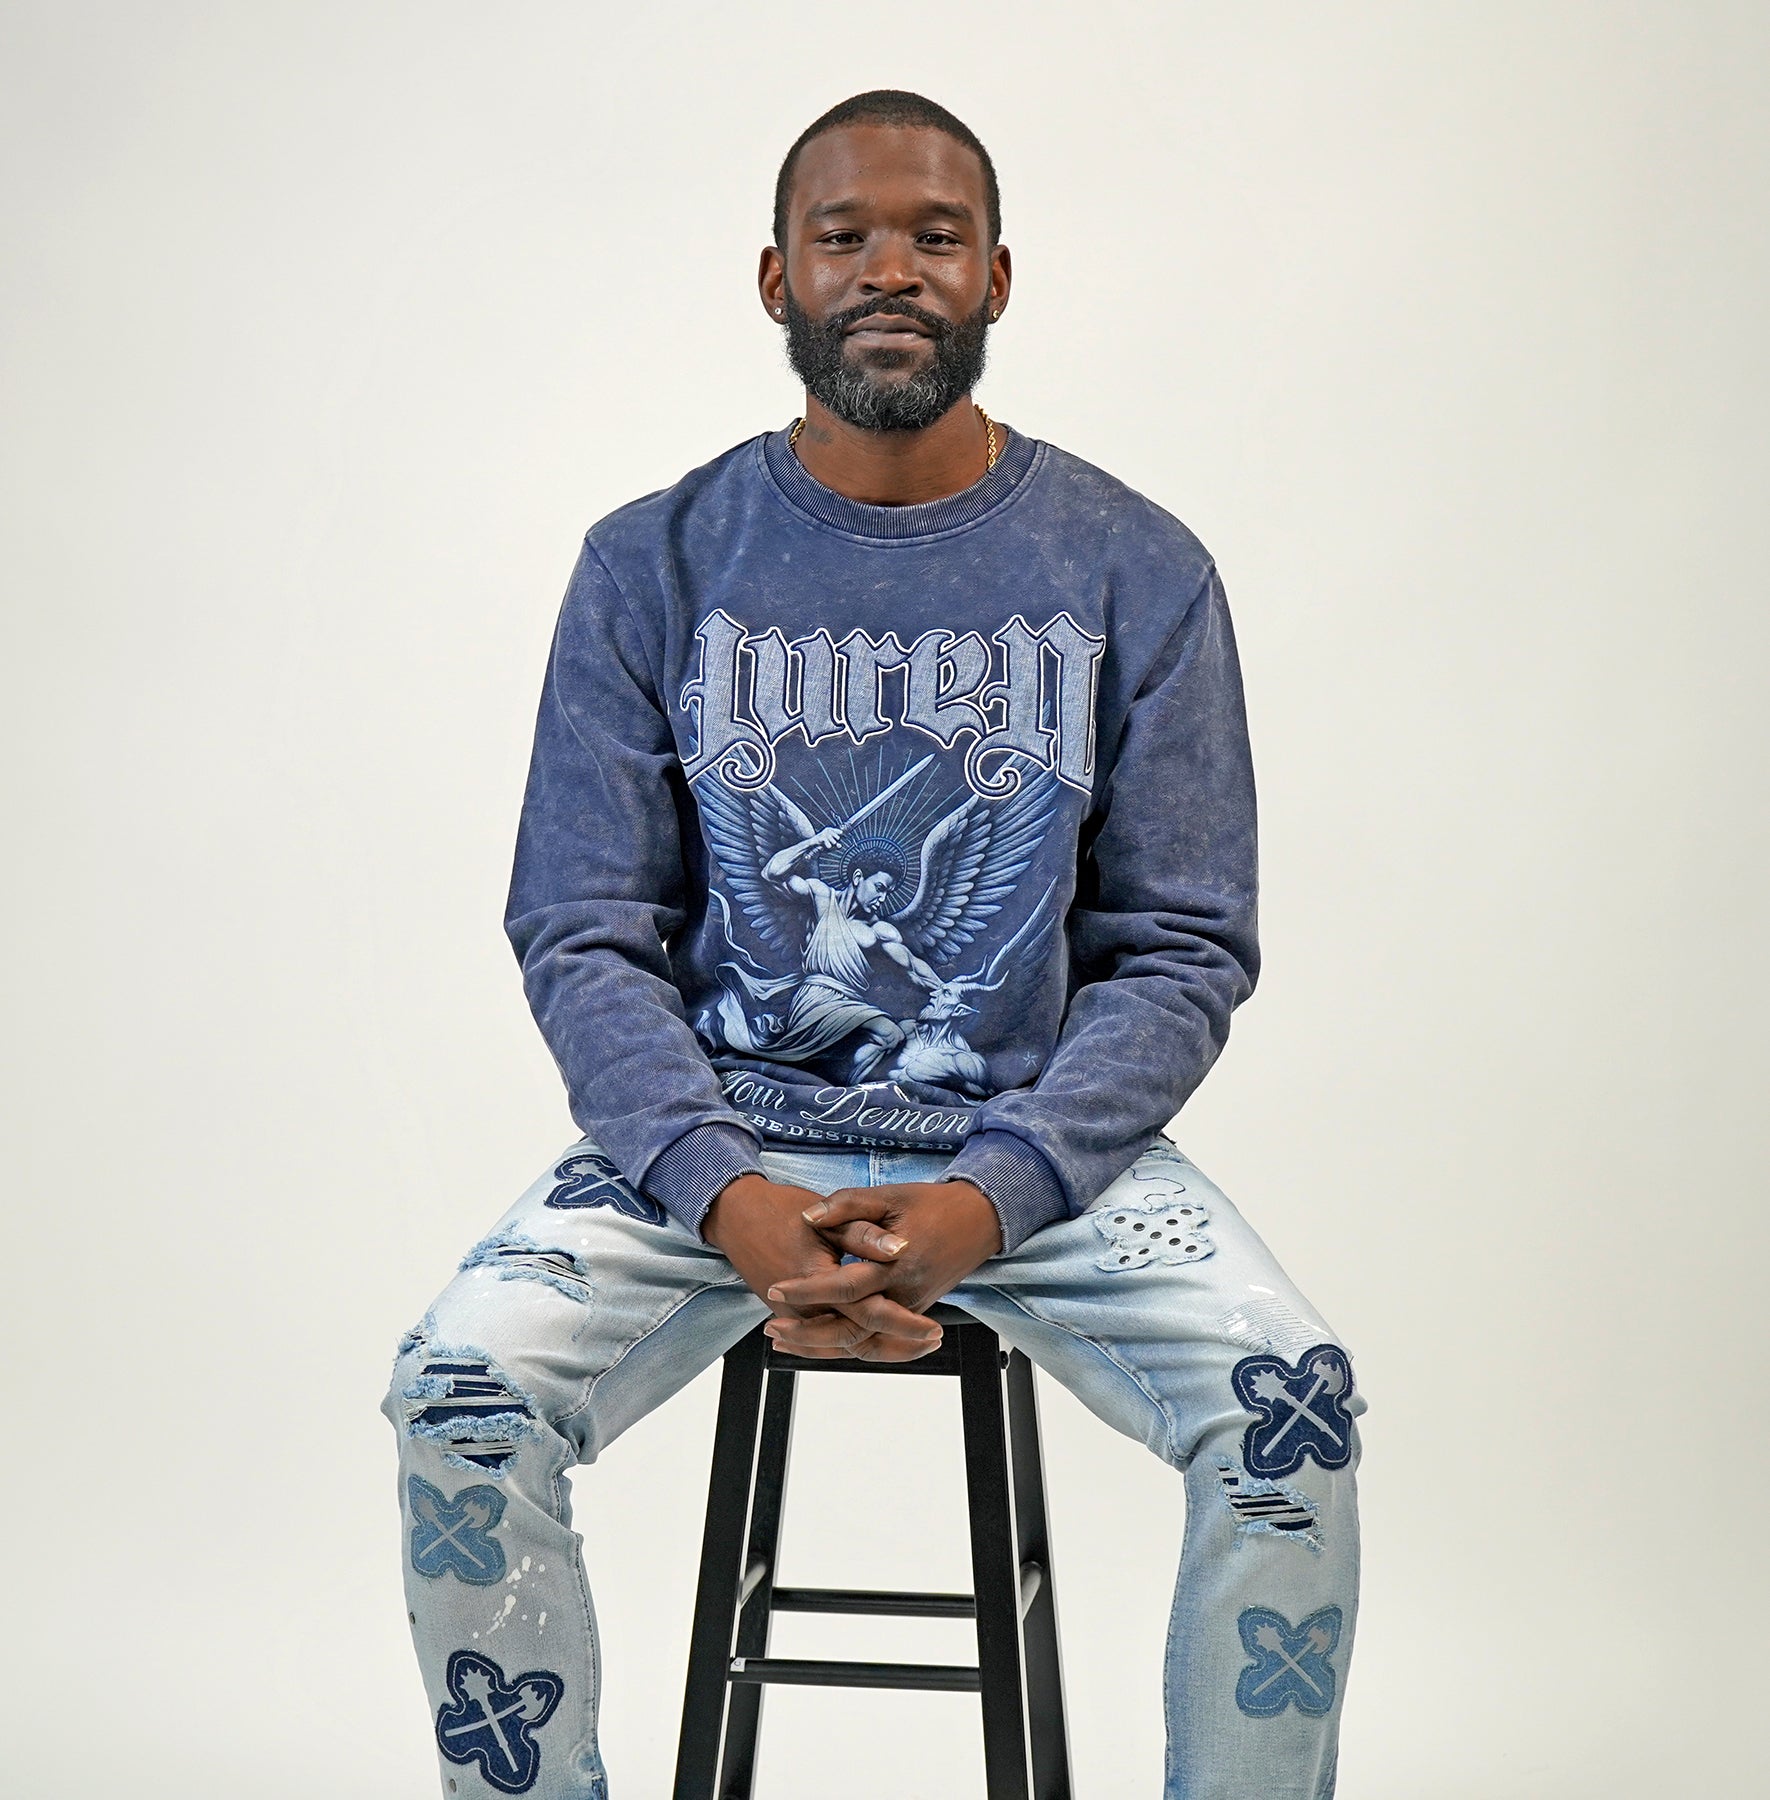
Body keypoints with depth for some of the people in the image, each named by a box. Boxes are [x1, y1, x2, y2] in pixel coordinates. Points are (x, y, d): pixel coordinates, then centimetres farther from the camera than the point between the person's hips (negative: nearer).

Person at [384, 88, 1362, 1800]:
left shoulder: (1135, 572, 1)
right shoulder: (655, 565, 2)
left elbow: (1183, 949, -1)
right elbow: (581, 935, -1)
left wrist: (983, 1202, -16)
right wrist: (733, 1199, -18)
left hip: (1037, 1143, 0)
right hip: (714, 1132, 1)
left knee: (1290, 1397, -24)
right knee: (463, 1389, -23)